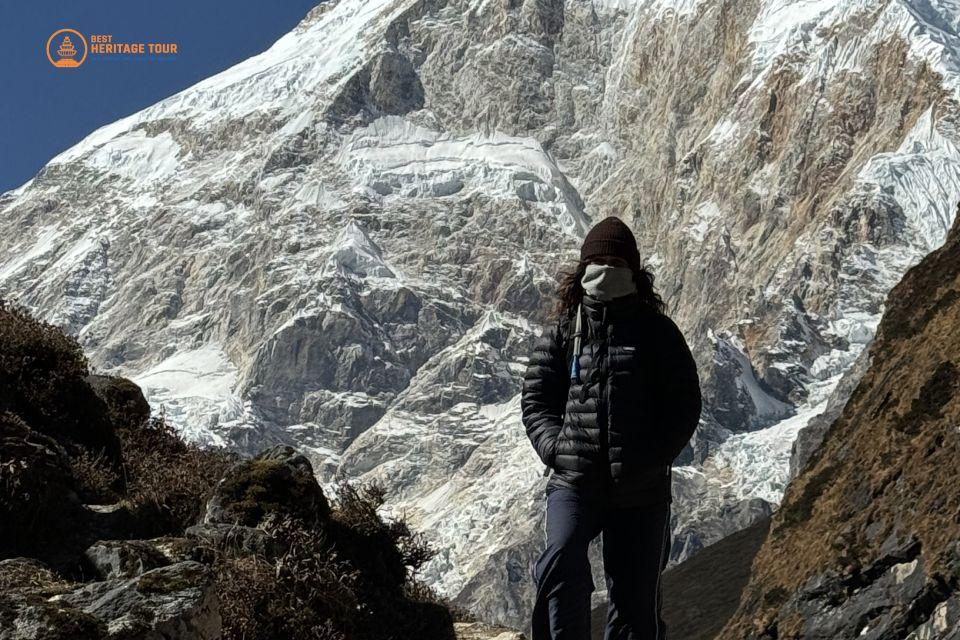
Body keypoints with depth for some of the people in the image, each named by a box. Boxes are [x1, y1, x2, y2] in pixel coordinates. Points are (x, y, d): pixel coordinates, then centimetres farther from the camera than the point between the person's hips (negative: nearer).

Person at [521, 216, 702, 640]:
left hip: (641, 492, 0)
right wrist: (556, 449, -7)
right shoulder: (562, 333, 8)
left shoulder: (658, 332, 6)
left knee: (635, 598, 5)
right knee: (561, 565, -26)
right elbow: (535, 400, 10)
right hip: (574, 482, 0)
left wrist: (650, 460, -8)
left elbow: (685, 406, 4)